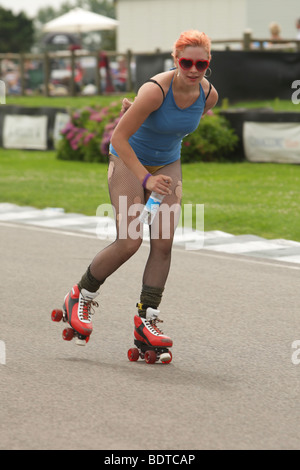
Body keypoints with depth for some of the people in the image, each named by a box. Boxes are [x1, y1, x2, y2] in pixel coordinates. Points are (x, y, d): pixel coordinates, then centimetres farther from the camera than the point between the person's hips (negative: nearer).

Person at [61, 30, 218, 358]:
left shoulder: (209, 95, -14)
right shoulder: (155, 89, -31)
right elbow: (119, 138, -27)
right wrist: (146, 179, -31)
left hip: (167, 166, 5)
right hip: (128, 160, -5)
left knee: (163, 244, -6)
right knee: (129, 242, -14)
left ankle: (147, 320, 1)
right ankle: (81, 297, 9)